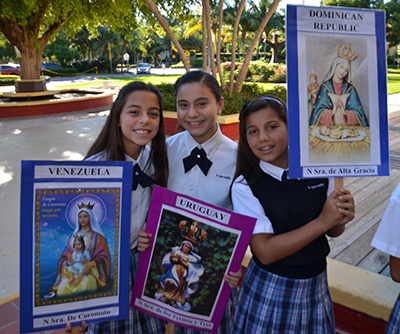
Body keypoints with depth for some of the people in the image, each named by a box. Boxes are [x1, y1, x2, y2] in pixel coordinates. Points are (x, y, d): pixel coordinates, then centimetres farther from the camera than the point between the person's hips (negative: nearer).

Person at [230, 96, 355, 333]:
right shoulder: (245, 187, -18)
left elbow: (333, 232, 5)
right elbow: (265, 251, -22)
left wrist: (342, 219, -18)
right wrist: (322, 222, -24)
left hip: (316, 284, 3)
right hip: (270, 289, -3)